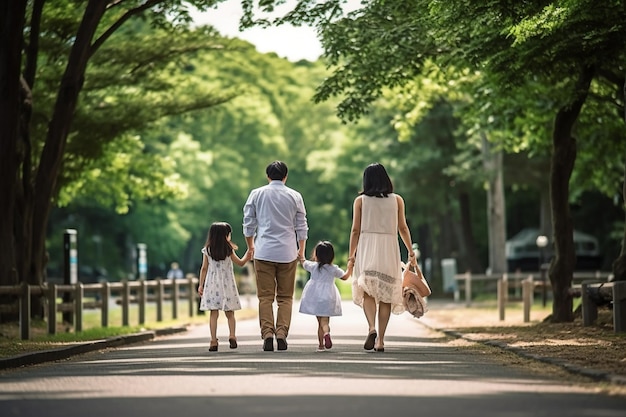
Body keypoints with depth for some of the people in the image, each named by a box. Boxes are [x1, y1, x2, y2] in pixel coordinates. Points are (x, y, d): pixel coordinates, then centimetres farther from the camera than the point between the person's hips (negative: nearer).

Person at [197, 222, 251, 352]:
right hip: (227, 285, -1)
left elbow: (204, 268, 1)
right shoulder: (229, 250, -5)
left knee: (214, 313, -1)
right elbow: (240, 263, 3)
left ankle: (213, 341, -7)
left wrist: (201, 285, 6)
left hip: (212, 284, 1)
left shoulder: (207, 250, -1)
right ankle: (232, 335, -10)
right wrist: (248, 255, 19)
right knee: (229, 313, 7)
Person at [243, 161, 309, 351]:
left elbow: (248, 223, 8)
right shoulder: (294, 196, 5)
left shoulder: (256, 194, 4)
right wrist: (301, 250, 23)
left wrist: (250, 246, 23)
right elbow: (302, 226, 9)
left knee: (265, 297, 1)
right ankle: (281, 334, -6)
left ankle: (267, 335, -9)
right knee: (285, 297, 6)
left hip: (263, 252, 0)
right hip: (287, 252, 0)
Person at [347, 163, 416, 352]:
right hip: (389, 247, 1)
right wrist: (411, 251, 16)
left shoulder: (360, 200, 3)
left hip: (367, 247, -1)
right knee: (386, 293, 6)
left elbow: (355, 230, 2)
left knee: (368, 291, 2)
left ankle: (372, 328, -24)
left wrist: (351, 255, 7)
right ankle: (380, 339, 3)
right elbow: (403, 228, 6)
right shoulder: (397, 200, 6)